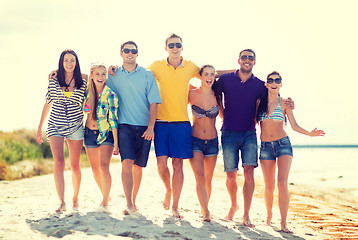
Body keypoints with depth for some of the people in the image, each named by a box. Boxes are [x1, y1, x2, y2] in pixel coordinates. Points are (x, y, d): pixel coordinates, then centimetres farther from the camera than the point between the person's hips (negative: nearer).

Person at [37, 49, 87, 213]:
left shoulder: (82, 83, 3)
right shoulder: (53, 82, 5)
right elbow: (47, 105, 12)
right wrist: (39, 128, 14)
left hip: (75, 127, 0)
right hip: (55, 127, 0)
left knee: (75, 165, 4)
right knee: (59, 163, -11)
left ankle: (75, 199, 21)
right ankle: (62, 203, -11)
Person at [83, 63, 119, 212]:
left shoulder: (110, 95, -12)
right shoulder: (87, 92, -2)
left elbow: (114, 119, -12)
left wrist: (116, 142, -15)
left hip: (106, 133, -5)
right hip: (89, 133, 5)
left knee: (104, 166, -19)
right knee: (95, 169, 12)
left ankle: (105, 203, -14)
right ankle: (105, 195, 34)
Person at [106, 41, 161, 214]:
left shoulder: (147, 75, 5)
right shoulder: (113, 76, 8)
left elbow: (153, 102, 1)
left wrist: (150, 127, -9)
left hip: (144, 126, 1)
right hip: (124, 125, 0)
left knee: (138, 166, 6)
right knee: (127, 162, -16)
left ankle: (133, 201, 22)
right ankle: (129, 204, -17)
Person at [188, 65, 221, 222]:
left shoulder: (216, 95, 2)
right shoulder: (192, 94, -4)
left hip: (212, 141, 2)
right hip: (195, 140, -2)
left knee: (208, 179, 9)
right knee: (200, 178, -13)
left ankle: (204, 208, 26)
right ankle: (206, 213, -12)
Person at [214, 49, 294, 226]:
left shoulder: (259, 85, 7)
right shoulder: (225, 79, 4)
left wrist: (286, 103, 0)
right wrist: (224, 116, 11)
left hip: (249, 133, 0)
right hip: (229, 133, 0)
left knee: (249, 172, -14)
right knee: (231, 175, 1)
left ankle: (246, 215, -7)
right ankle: (234, 205, 29)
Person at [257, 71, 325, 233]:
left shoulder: (284, 103, 2)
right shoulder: (260, 102, 6)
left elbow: (294, 126, 2)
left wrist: (309, 133, -13)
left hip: (283, 144, -1)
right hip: (265, 147, 2)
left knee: (282, 183, -16)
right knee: (269, 187, 5)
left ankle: (283, 223, -12)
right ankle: (269, 215, 31)